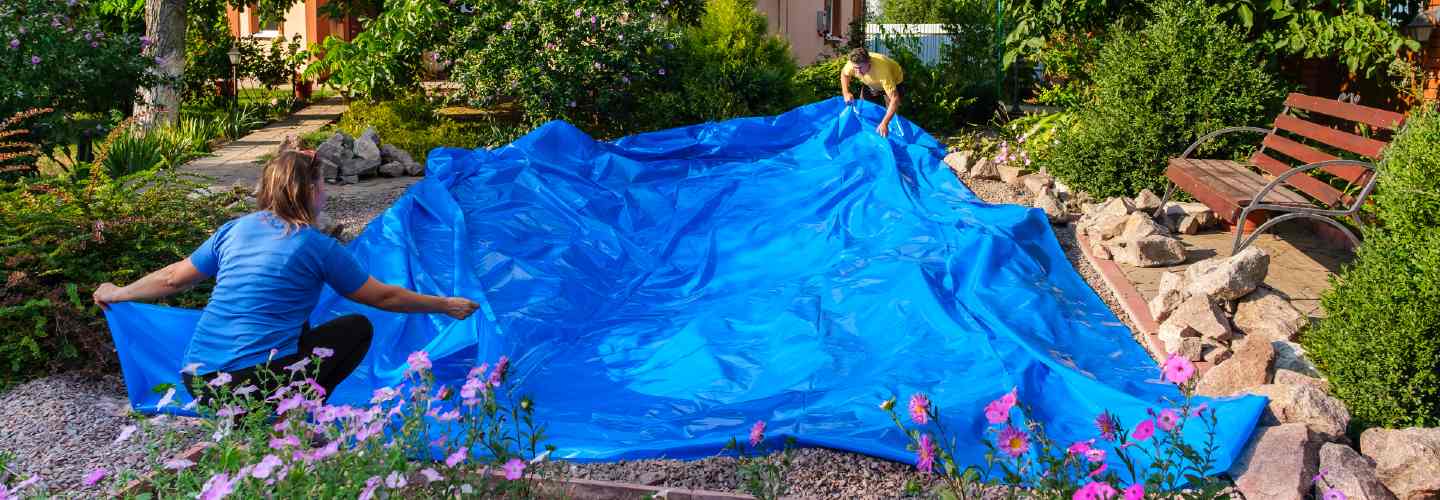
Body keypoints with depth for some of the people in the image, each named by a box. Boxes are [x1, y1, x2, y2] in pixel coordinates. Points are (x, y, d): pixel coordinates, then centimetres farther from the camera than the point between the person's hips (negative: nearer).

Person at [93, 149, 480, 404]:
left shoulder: (236, 230, 10)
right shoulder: (317, 246, -3)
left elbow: (173, 279, 17)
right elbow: (383, 297, 5)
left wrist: (116, 294, 35)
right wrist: (447, 306, 17)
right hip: (255, 382, -6)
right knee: (358, 328, 10)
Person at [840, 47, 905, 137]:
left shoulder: (882, 70, -49)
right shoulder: (853, 64, -34)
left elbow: (894, 99, -51)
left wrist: (884, 123, -61)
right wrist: (846, 93, -23)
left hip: (894, 81, -5)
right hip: (871, 83, 5)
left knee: (892, 112, -12)